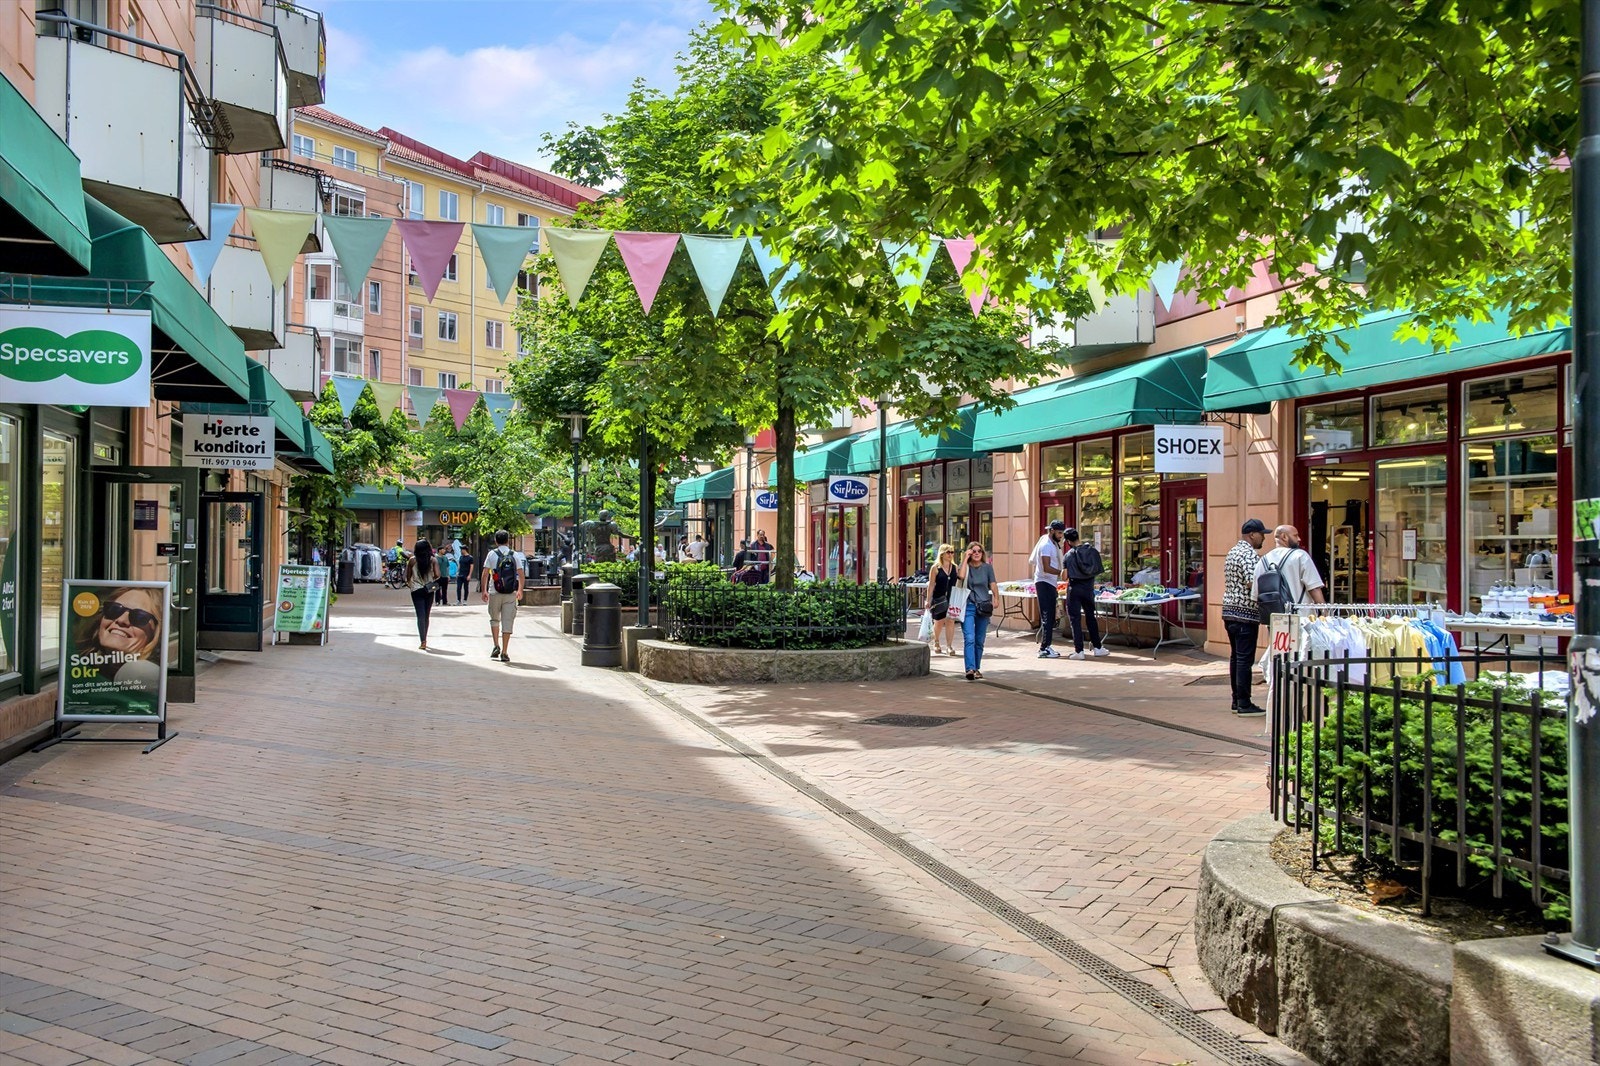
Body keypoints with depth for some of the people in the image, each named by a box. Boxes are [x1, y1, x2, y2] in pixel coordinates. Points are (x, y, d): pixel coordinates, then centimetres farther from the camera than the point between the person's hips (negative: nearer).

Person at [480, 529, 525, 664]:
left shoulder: (492, 554, -1)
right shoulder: (515, 555, 3)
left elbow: (484, 574, -4)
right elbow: (521, 574, 3)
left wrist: (484, 591, 3)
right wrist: (520, 591, 14)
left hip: (494, 593, 0)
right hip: (511, 594, 0)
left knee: (494, 619, 19)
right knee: (507, 622, 2)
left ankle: (496, 646, 9)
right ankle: (504, 652, 0)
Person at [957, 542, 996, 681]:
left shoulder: (987, 567, 8)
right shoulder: (965, 566, 4)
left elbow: (992, 585, 3)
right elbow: (961, 576, -17)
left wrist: (995, 599, -14)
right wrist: (966, 558, -10)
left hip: (983, 607, 2)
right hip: (968, 607, -2)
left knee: (980, 641, 9)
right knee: (969, 639, -15)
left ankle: (977, 669, 20)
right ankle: (970, 669, -23)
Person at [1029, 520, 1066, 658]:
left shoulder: (1053, 544, 16)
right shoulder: (1046, 545, -15)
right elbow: (1046, 568, -23)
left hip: (1050, 584, 10)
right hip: (1044, 583, -10)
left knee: (1050, 617, 12)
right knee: (1046, 617, -11)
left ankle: (1046, 646, 16)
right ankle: (1044, 649, -11)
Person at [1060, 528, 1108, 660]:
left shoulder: (1069, 555, -8)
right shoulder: (1091, 551, 0)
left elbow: (1065, 575, -8)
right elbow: (1099, 570, 3)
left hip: (1074, 588, -4)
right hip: (1088, 588, 4)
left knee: (1075, 619, 1)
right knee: (1090, 616, 17)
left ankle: (1079, 650, -2)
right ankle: (1097, 647, 21)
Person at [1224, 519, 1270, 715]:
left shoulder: (1232, 552, 17)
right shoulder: (1250, 554, -14)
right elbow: (1252, 583, -24)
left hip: (1229, 611, 10)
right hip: (1246, 613, -10)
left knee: (1235, 657, 13)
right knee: (1245, 659, -6)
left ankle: (1237, 700, 18)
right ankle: (1244, 704, -4)